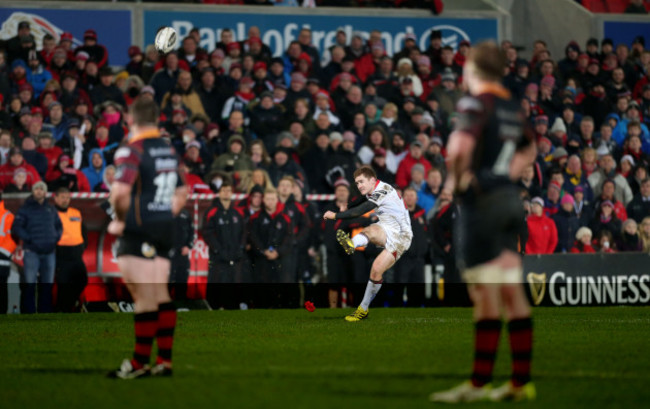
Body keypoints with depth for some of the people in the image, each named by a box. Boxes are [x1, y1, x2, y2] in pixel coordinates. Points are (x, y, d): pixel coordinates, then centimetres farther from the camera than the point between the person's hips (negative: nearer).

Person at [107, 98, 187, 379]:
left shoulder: (132, 150, -12)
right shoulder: (169, 151, 13)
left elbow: (120, 190, -25)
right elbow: (182, 192, 21)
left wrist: (120, 220, -10)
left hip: (138, 233, -7)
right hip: (165, 230, 7)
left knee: (144, 298, -6)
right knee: (161, 295, 10)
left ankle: (140, 362, -3)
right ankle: (165, 360, 10)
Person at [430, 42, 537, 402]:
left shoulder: (476, 103, -12)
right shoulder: (512, 106, 13)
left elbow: (461, 144, -29)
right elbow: (529, 150, 29)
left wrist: (455, 177, -13)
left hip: (482, 201, -8)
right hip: (510, 197, 8)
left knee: (485, 297, -6)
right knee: (512, 295, 8)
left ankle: (479, 382, -4)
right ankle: (521, 380, 10)